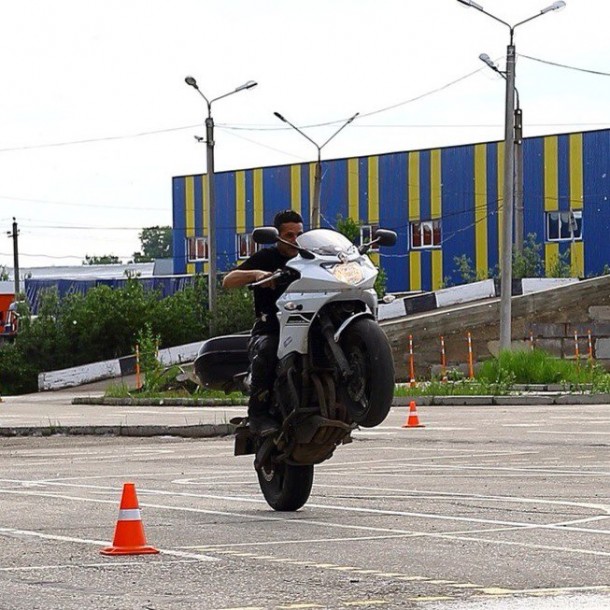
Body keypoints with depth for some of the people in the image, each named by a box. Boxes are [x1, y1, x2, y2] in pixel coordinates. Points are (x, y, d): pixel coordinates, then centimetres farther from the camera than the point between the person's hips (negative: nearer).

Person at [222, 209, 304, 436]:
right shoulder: (266, 258, 7)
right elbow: (227, 281, -6)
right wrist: (256, 274, -23)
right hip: (268, 330, -4)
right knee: (266, 349, -38)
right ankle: (258, 412, -29)